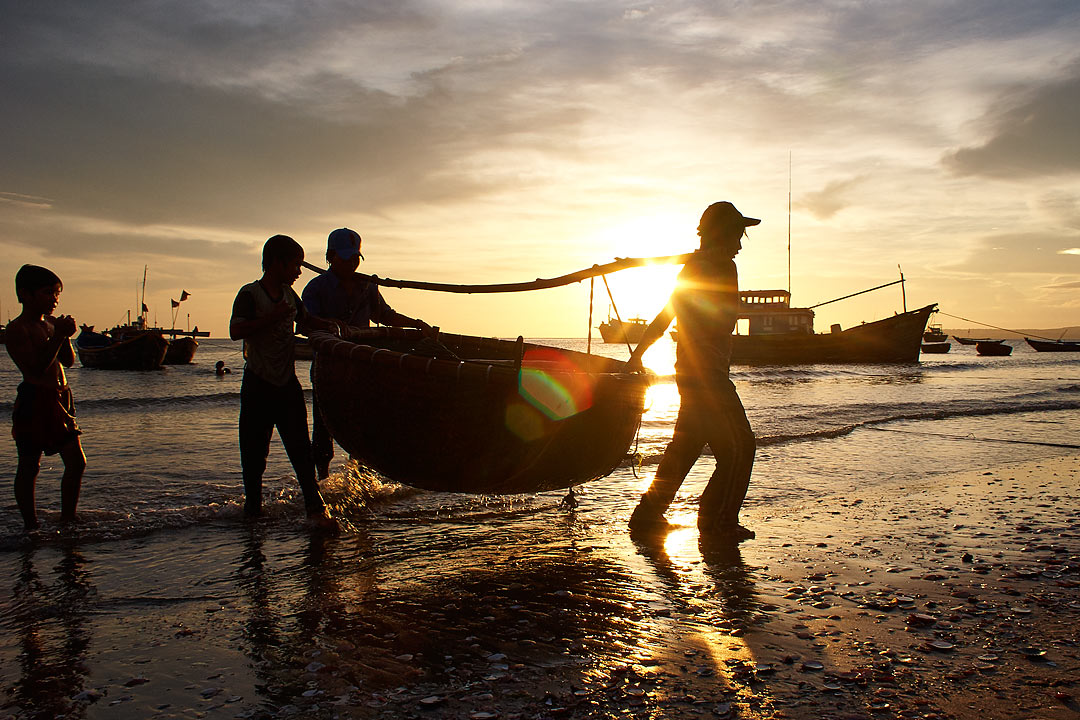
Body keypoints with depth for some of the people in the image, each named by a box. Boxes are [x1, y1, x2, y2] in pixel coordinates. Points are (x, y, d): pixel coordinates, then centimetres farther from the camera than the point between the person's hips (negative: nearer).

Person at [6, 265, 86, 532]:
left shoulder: (51, 323, 12)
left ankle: (67, 520, 19)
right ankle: (32, 526, 13)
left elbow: (69, 361, 10)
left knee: (77, 462, 7)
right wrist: (58, 336, -23)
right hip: (33, 402, -8)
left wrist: (65, 336, -7)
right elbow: (37, 367, -20)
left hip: (60, 399, 8)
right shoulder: (17, 329, -11)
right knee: (29, 467, 3)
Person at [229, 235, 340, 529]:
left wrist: (327, 325, 14)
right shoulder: (250, 294, -9)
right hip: (258, 384, -5)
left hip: (287, 383, 5)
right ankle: (253, 507, 20)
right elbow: (236, 330, -24)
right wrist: (272, 318, -27)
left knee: (300, 447, -2)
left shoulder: (289, 293, 11)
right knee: (254, 450, 3)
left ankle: (315, 507, -2)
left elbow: (304, 319, 31)